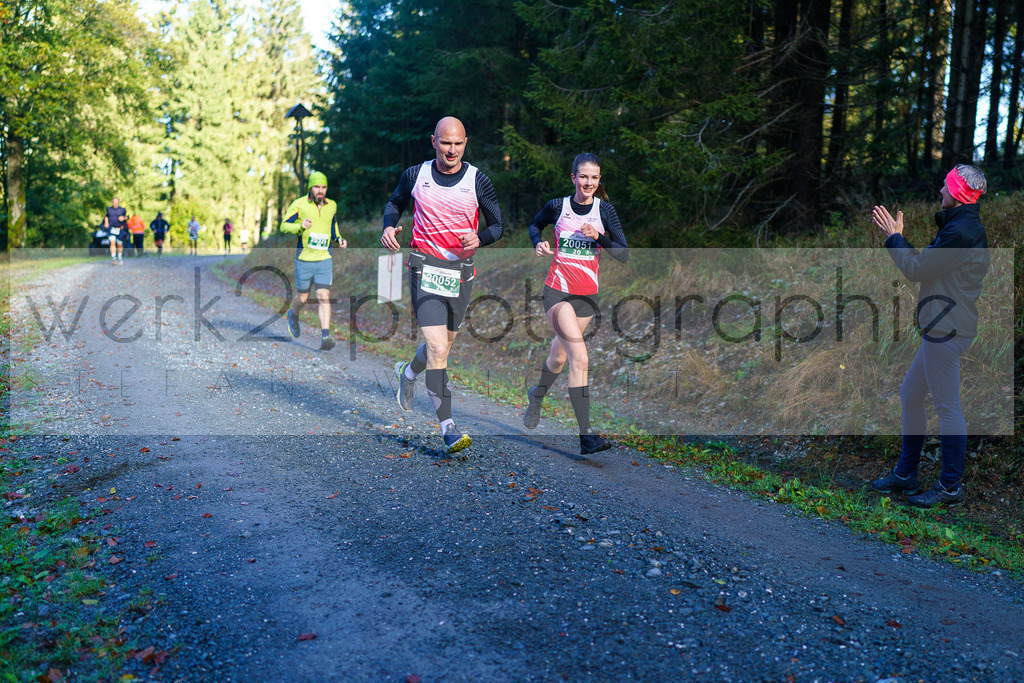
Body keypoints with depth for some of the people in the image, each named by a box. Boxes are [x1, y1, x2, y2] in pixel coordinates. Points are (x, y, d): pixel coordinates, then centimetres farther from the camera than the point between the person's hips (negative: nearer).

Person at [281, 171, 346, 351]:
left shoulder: (332, 206, 7)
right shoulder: (299, 204, -4)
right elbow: (284, 226, -2)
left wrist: (339, 239, 6)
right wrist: (300, 226, -22)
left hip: (324, 259, 2)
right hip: (304, 259, -2)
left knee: (324, 296, -11)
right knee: (303, 298, 9)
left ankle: (325, 336, -16)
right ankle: (293, 315, 43)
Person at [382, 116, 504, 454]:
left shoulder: (478, 180, -1)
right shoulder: (415, 175, 1)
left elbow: (498, 226, 3)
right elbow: (395, 202, 19)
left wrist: (479, 239, -19)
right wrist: (389, 226, -2)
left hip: (461, 270, 2)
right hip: (425, 267, -2)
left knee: (442, 345, 18)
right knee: (438, 349, -15)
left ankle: (408, 373, 52)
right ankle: (447, 427, -11)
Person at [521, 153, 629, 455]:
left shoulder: (604, 209, -1)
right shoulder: (557, 206, -2)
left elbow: (624, 255, -4)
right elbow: (535, 224, 19)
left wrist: (600, 238, -20)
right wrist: (538, 243, -2)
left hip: (587, 294, 3)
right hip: (557, 290, -3)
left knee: (559, 355, 16)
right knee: (580, 358, -18)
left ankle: (537, 394, 48)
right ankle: (586, 435, -18)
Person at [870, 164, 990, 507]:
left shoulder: (961, 231, -17)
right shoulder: (964, 227, 16)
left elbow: (916, 269, -14)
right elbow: (926, 265, 19)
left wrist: (893, 236, -1)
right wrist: (898, 236, 19)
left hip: (947, 331, -11)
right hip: (941, 329, 11)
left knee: (947, 407, -3)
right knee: (909, 396, 16)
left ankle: (951, 487, 8)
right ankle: (905, 475, 26)